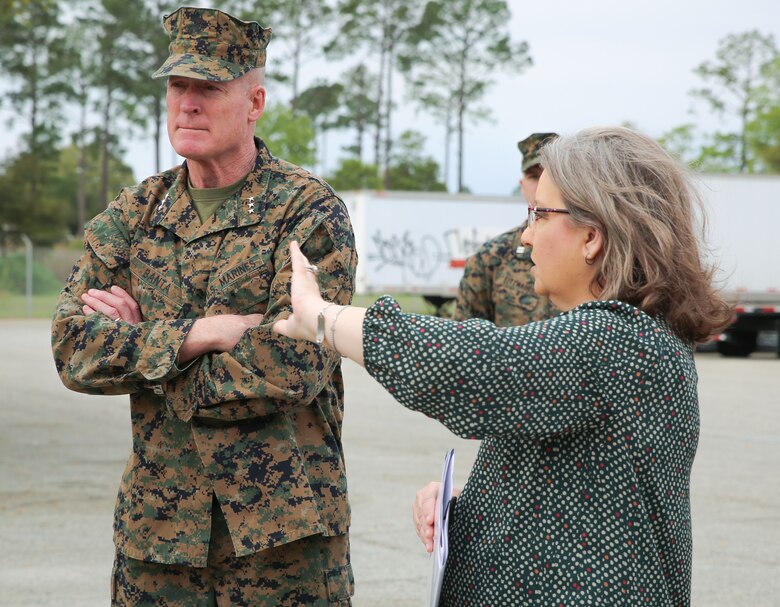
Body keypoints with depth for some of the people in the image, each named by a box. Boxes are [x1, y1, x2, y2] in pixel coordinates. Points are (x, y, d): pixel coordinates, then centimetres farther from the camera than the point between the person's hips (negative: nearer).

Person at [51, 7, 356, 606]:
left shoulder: (309, 211, -6)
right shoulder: (132, 214, 8)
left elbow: (293, 366, -17)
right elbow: (73, 347, -3)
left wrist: (143, 340, -10)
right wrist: (203, 334, -16)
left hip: (282, 524, -4)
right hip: (157, 522, 4)